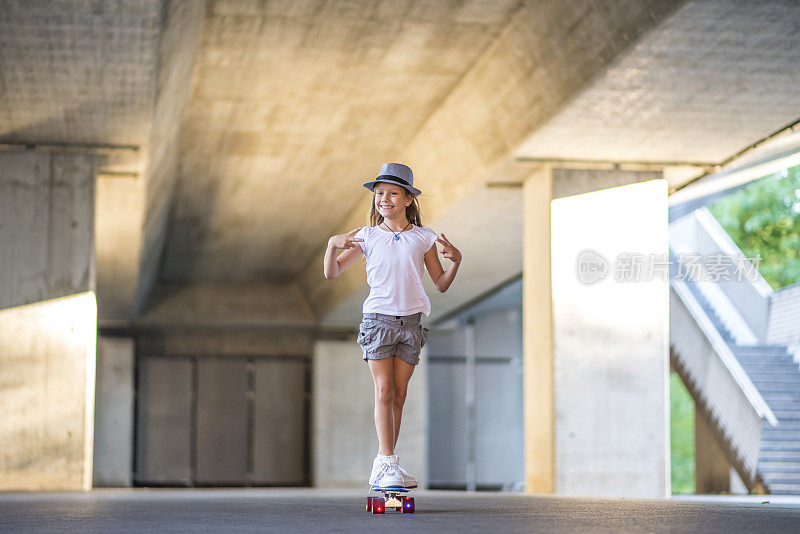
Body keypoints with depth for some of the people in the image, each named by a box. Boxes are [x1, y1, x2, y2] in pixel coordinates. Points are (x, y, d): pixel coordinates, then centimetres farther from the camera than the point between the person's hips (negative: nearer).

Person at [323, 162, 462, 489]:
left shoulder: (423, 238, 7)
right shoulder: (367, 236, 5)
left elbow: (441, 285, 11)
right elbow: (332, 273, 7)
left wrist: (455, 260, -7)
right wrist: (332, 245, -11)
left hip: (410, 321, 2)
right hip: (378, 318, -2)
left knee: (399, 394, 2)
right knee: (384, 391, -11)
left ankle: (383, 466, 8)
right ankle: (388, 464, -13)